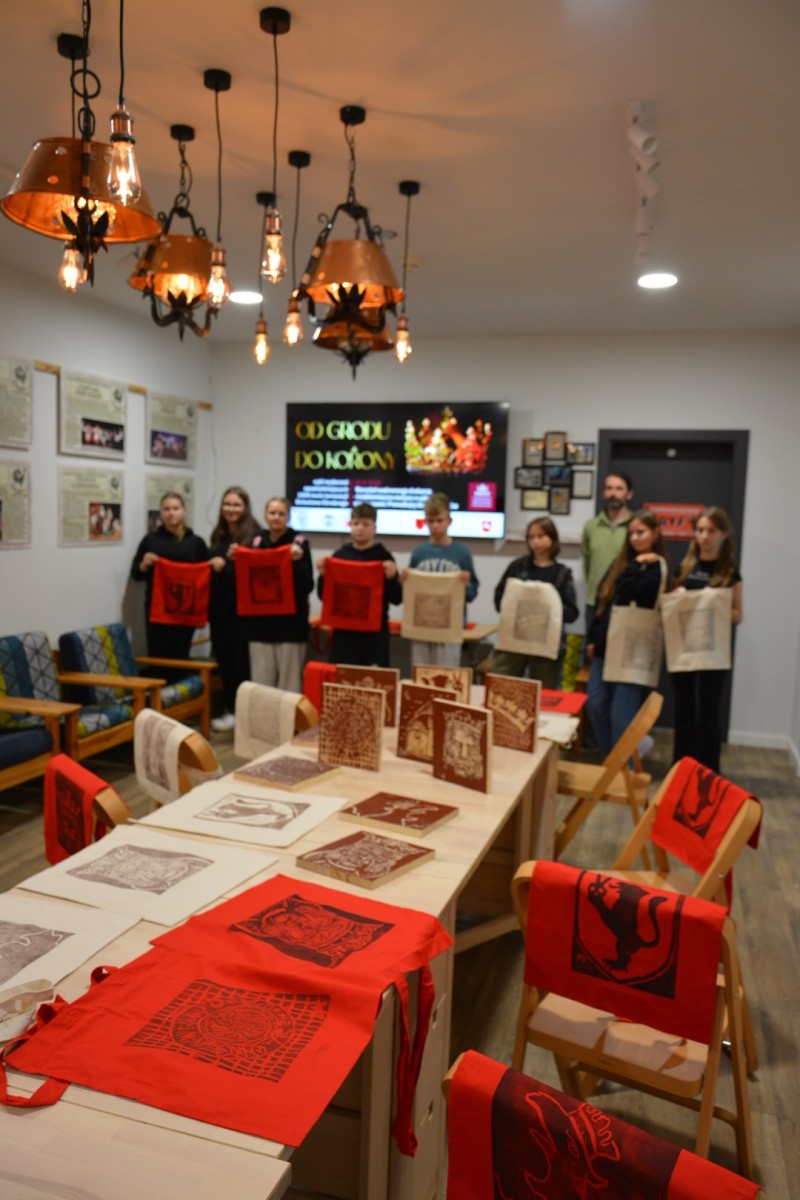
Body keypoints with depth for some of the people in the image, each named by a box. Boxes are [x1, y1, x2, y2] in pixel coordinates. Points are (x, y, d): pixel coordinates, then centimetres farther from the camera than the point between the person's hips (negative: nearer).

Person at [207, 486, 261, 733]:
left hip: (241, 606, -6)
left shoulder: (253, 534, -6)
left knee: (241, 658, -2)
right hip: (219, 605, 7)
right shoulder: (218, 534, 14)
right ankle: (230, 708, 21)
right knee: (223, 657, 11)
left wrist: (228, 564, -21)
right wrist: (211, 565, 1)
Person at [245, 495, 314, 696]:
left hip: (290, 623, -3)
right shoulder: (256, 541, 8)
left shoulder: (299, 542, -2)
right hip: (260, 622, 3)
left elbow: (307, 586, -7)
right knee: (260, 682, 6)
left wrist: (297, 562, -21)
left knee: (289, 684, 0)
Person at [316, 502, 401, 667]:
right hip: (343, 629, 2)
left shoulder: (382, 556, -1)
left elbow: (397, 599, -1)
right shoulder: (340, 555, 5)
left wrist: (392, 577, -18)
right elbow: (324, 596, 9)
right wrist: (322, 575, -7)